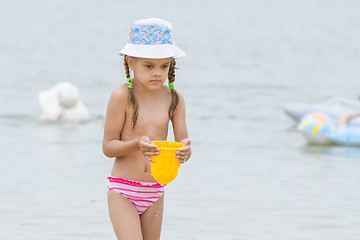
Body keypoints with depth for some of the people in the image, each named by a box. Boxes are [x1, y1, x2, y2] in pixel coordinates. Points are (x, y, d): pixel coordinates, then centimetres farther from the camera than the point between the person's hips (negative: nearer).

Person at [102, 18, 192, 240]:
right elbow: (108, 146, -9)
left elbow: (182, 143, 1)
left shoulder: (174, 98, 1)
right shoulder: (122, 96, -11)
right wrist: (137, 145, -28)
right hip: (122, 190, -5)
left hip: (154, 193, 5)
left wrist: (185, 151, -23)